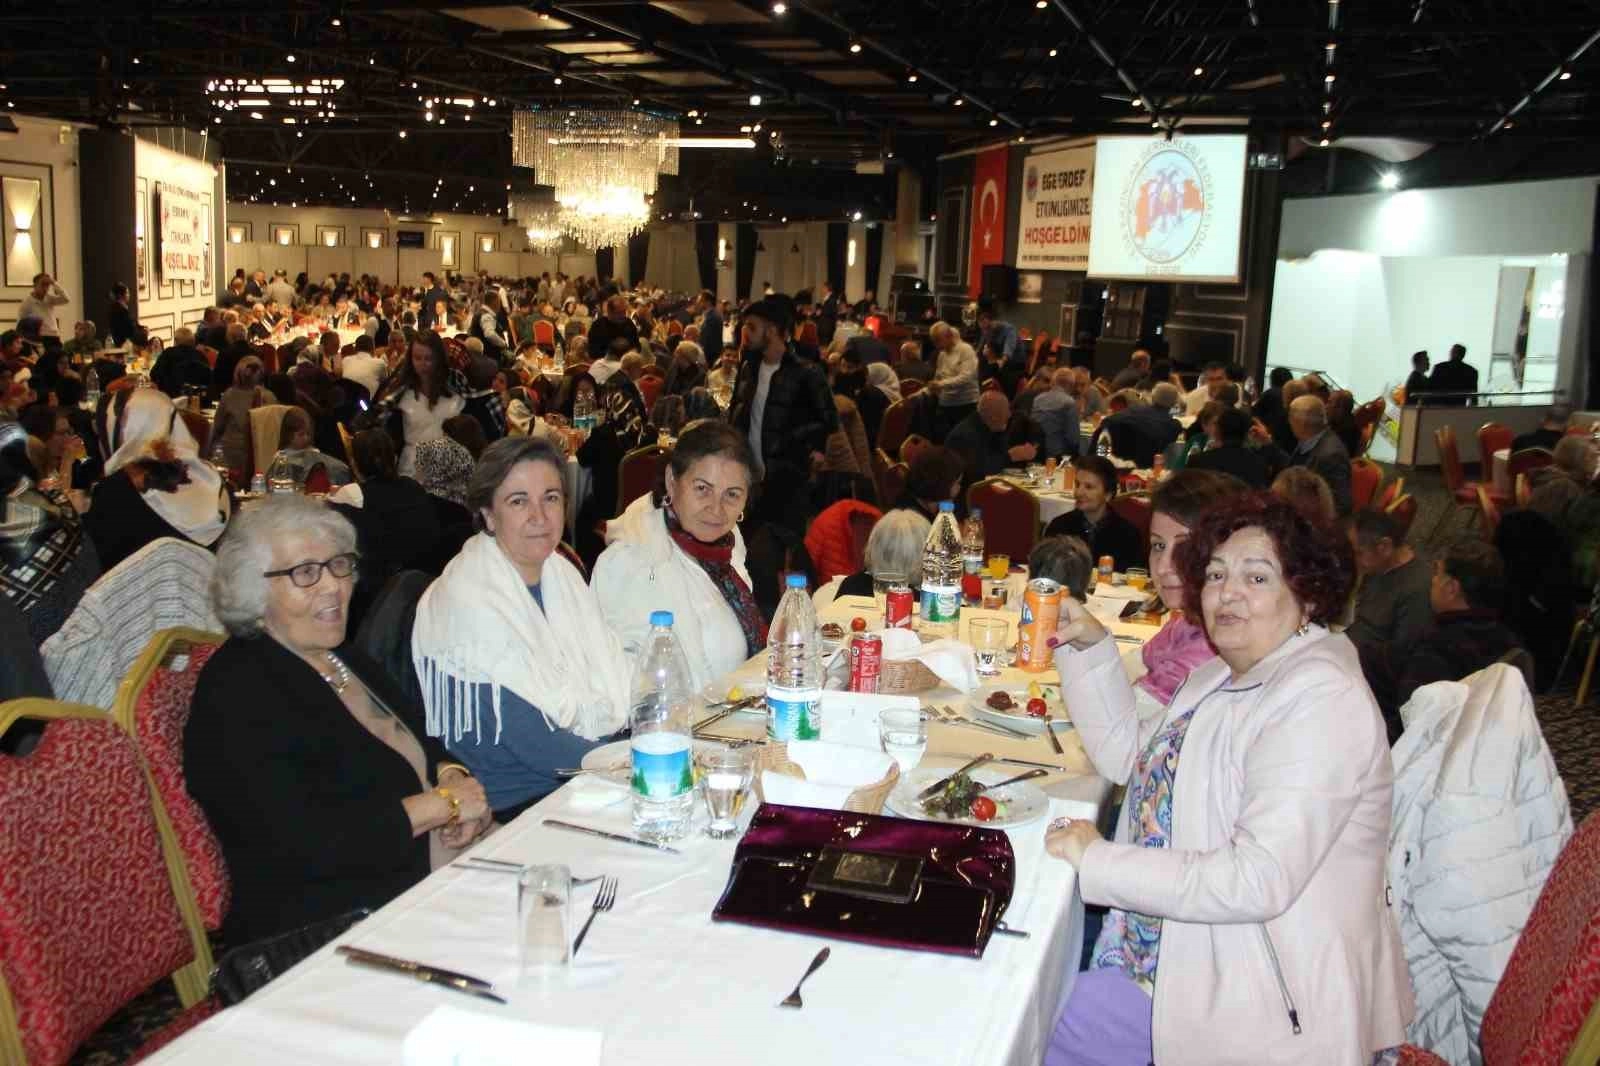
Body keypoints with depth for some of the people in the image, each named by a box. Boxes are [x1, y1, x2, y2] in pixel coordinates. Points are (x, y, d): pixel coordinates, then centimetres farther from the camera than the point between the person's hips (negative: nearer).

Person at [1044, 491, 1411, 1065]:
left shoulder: (1320, 701, -23)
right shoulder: (1226, 675, 9)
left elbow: (1257, 881, -31)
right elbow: (1128, 756, 17)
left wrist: (1098, 860, -24)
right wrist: (1090, 648, 4)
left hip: (1263, 992, -9)